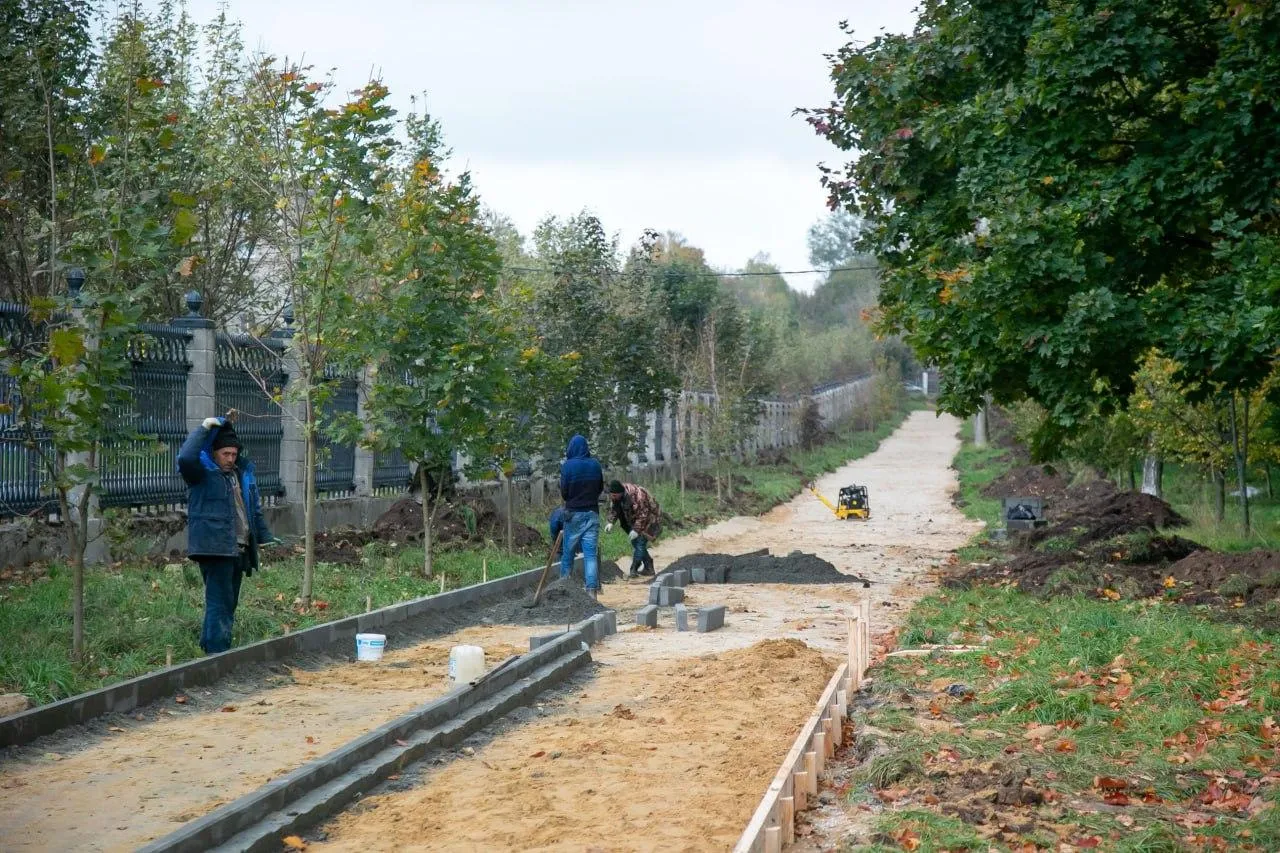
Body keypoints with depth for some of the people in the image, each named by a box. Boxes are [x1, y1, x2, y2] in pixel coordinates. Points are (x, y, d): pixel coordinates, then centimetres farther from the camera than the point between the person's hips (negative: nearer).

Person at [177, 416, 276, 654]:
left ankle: (210, 647, 22)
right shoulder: (202, 472, -3)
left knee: (229, 602, 12)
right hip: (214, 547, -8)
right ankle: (216, 652, -11)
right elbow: (185, 458, -26)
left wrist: (265, 537, 24)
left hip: (238, 549, 8)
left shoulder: (243, 473, 18)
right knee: (220, 601, -12)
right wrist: (204, 429, -20)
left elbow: (254, 509, 27)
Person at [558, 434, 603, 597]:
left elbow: (564, 493, -7)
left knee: (568, 553, 10)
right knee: (591, 553, -1)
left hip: (574, 514, -2)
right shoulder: (595, 464, 1)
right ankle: (592, 590, -10)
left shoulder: (568, 466, -10)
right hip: (592, 513, 2)